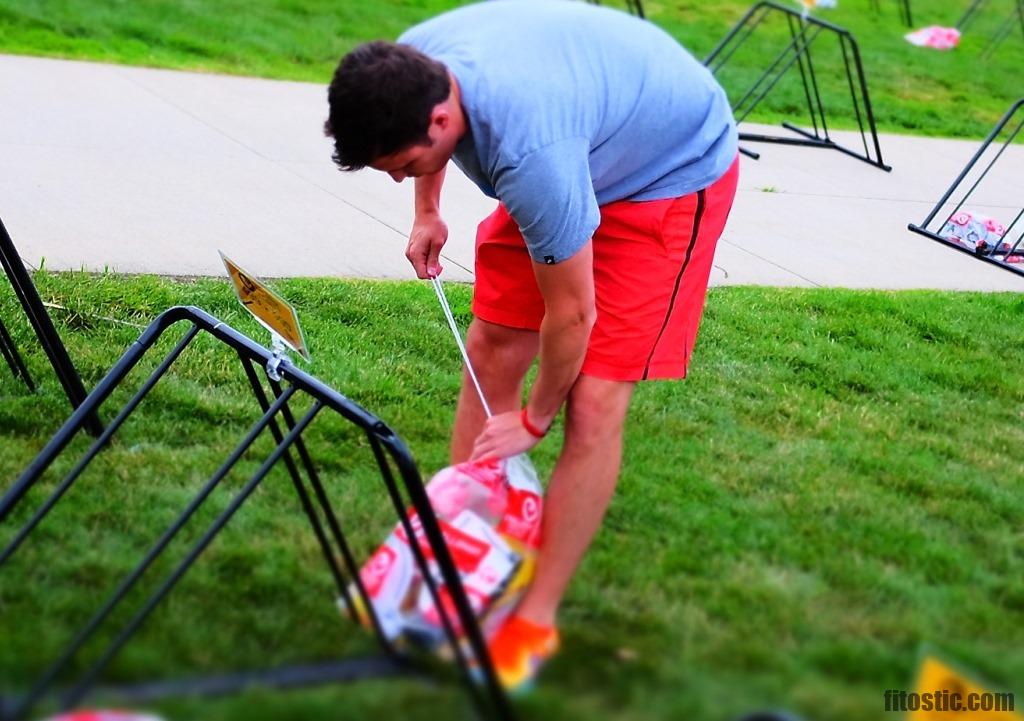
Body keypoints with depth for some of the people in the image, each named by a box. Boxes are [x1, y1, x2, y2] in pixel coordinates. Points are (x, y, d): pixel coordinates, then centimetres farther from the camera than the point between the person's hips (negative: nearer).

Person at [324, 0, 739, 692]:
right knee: (490, 349, 3)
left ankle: (536, 620, -2)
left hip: (676, 172, -8)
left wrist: (535, 418, -12)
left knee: (594, 401, -13)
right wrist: (427, 211, 8)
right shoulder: (407, 66, -21)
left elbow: (572, 314, -28)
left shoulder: (529, 154, -43)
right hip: (593, 145, 8)